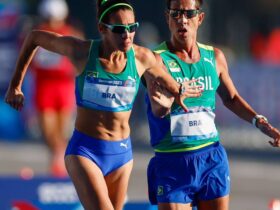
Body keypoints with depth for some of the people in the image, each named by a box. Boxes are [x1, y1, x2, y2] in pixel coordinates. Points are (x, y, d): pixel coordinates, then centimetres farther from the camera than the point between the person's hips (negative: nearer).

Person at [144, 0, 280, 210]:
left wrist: (259, 121, 7)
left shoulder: (214, 57, 6)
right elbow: (158, 110, -26)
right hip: (172, 162, -4)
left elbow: (231, 98, 22)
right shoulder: (158, 59, -10)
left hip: (212, 159, 4)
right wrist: (162, 104, -50)